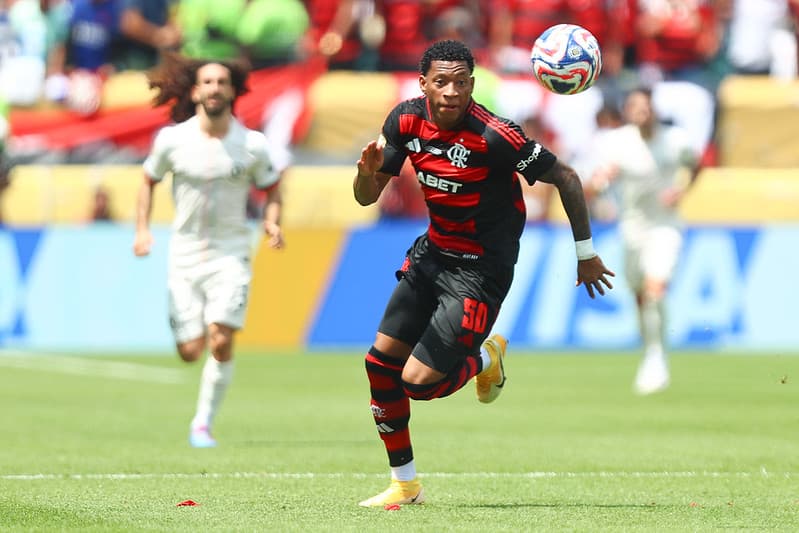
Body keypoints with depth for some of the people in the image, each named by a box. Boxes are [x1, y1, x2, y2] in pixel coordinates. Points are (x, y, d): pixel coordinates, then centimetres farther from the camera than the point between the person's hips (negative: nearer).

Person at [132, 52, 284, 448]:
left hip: (231, 255, -1)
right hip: (185, 253, 1)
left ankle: (203, 423, -3)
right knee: (190, 351, 0)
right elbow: (149, 181, 10)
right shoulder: (171, 140, -6)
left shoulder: (252, 145, -6)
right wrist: (142, 230, -2)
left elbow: (272, 188, 9)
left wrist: (272, 223, -10)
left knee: (220, 342, -17)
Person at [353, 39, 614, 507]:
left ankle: (485, 359, 20)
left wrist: (586, 252, -7)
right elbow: (367, 197, 3)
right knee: (381, 362, 2)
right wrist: (369, 170, -21)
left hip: (480, 271, -7)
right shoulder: (406, 120, -7)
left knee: (418, 381, -13)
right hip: (433, 253, 7)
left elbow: (566, 179, -15)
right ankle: (405, 484, 17)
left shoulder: (492, 136, -25)